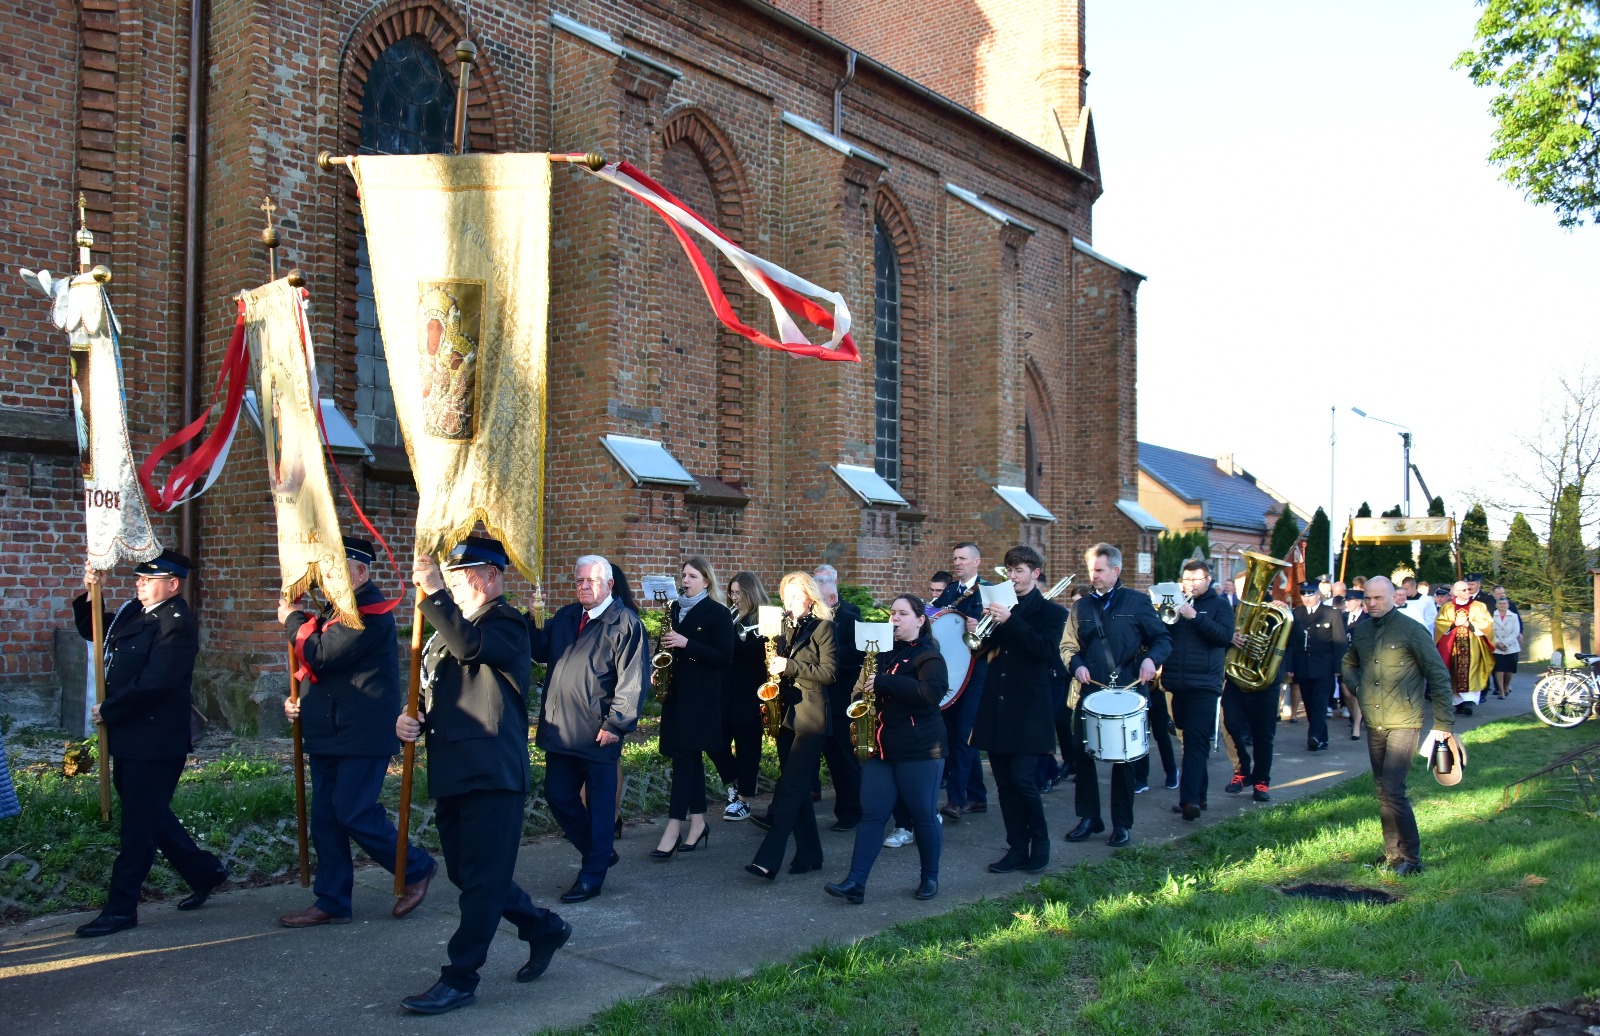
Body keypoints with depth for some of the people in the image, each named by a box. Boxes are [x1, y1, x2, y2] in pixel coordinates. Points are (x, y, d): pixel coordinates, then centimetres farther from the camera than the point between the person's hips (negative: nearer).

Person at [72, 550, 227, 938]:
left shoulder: (176, 624, -17)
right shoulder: (134, 612, 11)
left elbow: (153, 684, -23)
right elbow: (92, 630, 24)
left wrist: (107, 711, -12)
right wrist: (89, 595, 7)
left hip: (154, 741, -9)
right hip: (130, 738, 9)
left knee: (139, 824, -1)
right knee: (151, 816, 17)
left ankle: (121, 908, 7)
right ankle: (205, 871, 31)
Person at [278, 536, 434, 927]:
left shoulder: (371, 612, -15)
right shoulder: (337, 610, 17)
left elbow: (322, 655, -23)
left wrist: (293, 620, -7)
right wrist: (298, 699, 10)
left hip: (363, 734, -10)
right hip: (329, 733, 10)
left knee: (352, 813, -10)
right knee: (325, 818, 9)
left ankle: (416, 868, 9)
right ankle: (331, 902, 17)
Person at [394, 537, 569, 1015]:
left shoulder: (506, 624, -6)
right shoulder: (447, 629, 18)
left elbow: (470, 646, -28)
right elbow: (433, 694, 23)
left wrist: (434, 593, -32)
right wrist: (411, 720, 2)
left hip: (493, 775, -9)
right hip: (452, 774, 9)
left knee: (480, 879, -3)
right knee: (466, 873, 15)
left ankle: (460, 977, 7)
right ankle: (544, 928, 31)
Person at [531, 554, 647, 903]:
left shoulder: (626, 623, -9)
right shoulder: (564, 617, 13)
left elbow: (632, 680, -14)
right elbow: (542, 652, 15)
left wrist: (616, 724, -18)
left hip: (599, 732, -7)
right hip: (561, 729, 7)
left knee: (600, 804, 5)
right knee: (558, 796, 12)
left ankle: (592, 876, 15)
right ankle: (599, 852, 32)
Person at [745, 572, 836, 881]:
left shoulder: (823, 627, -6)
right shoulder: (786, 627, 14)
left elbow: (829, 671, -13)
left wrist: (789, 666, -18)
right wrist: (774, 667, 2)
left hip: (810, 717, -7)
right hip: (786, 714, 8)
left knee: (789, 788, -11)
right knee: (798, 789, 10)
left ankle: (768, 859, -14)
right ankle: (810, 854, 18)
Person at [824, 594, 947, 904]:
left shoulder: (928, 656, -5)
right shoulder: (883, 653, 15)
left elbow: (931, 692, -24)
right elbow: (864, 685, 27)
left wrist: (882, 683, -25)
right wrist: (862, 688, 3)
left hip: (919, 750, -6)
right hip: (880, 748, 6)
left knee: (924, 815, 4)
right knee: (871, 814, 1)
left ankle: (930, 878, 21)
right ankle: (855, 882, -2)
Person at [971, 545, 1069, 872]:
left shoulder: (1051, 612, -1)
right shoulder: (999, 607, 13)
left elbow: (1046, 649, -18)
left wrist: (1010, 621, -23)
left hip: (1028, 710, -5)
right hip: (997, 708, 5)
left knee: (1022, 778, -10)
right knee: (1005, 783, 7)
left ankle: (1040, 842, 10)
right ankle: (1017, 848, 16)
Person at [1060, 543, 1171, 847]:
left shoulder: (1137, 602, 2)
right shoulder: (1082, 607, 11)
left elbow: (1163, 639, 2)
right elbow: (1068, 645, 11)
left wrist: (1151, 658, -18)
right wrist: (1076, 664, -10)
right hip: (1089, 692, 3)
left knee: (1124, 757, 4)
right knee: (1080, 753, 1)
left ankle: (1122, 824, 15)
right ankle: (1089, 818, 15)